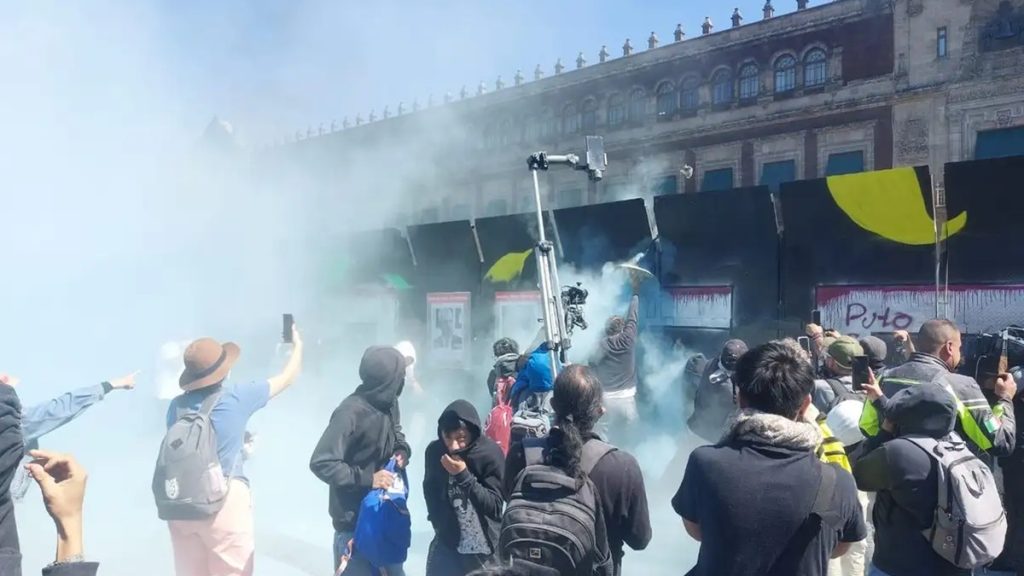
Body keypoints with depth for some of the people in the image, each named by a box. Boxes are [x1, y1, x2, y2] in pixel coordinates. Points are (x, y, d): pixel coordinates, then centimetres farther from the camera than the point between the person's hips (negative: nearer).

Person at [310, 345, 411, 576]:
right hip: (354, 519, -7)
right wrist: (367, 478, -26)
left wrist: (402, 451, -4)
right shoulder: (350, 412, -24)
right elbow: (321, 463, -24)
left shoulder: (389, 403, -1)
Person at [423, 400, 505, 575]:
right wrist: (439, 524, 10)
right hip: (446, 544, 3)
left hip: (482, 549, -3)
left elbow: (494, 505, -18)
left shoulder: (491, 454, -16)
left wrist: (463, 475, -26)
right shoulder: (434, 451, -7)